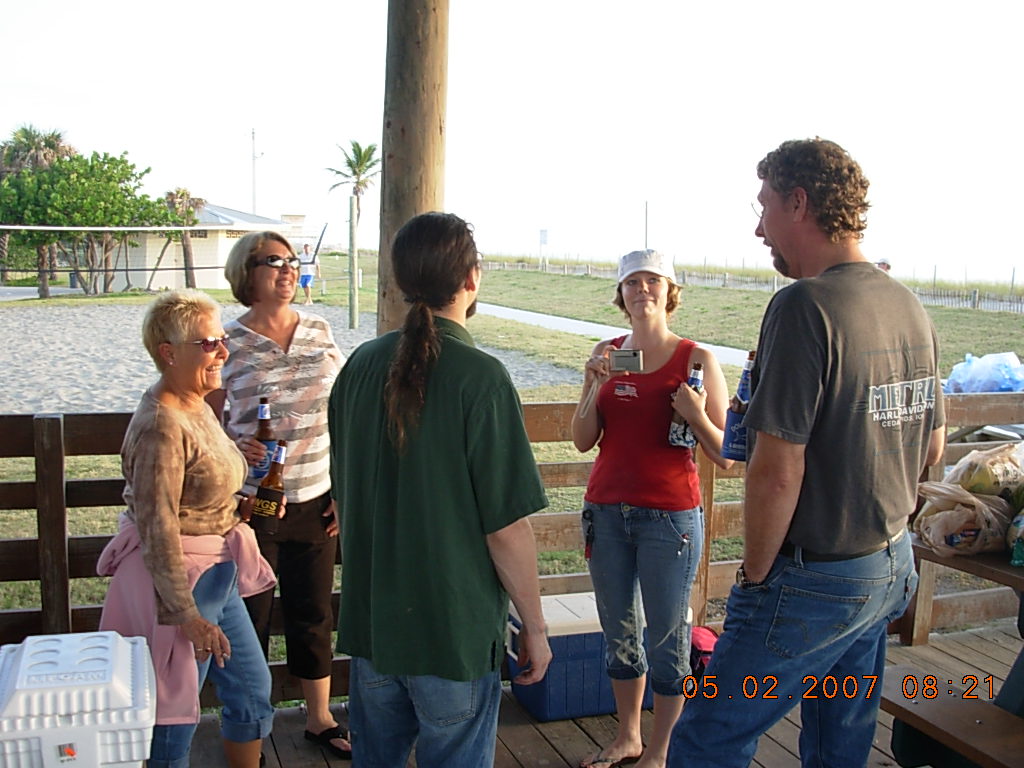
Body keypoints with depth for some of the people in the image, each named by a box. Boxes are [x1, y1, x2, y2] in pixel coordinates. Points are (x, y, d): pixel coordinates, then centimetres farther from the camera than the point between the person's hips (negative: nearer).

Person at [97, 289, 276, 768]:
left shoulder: (198, 406, 7)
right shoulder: (161, 424, -22)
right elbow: (157, 527, -24)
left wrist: (240, 506, 7)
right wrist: (187, 613, -23)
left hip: (216, 575, 10)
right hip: (175, 579, -9)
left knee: (252, 689, 18)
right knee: (174, 713, 5)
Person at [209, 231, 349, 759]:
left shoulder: (320, 333, 4)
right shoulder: (229, 342, -7)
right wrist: (234, 447, -19)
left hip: (315, 500, 3)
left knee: (313, 614, 15)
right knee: (250, 617, 9)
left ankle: (319, 717, 33)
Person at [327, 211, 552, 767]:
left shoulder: (360, 366, -2)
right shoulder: (480, 378, -20)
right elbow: (506, 528, -18)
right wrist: (534, 626, -5)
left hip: (370, 619, 5)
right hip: (456, 628, -5)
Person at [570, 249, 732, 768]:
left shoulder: (696, 360, -6)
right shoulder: (606, 354, 6)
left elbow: (726, 456, -6)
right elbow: (583, 441, 4)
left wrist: (697, 416, -23)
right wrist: (597, 385, -9)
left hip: (670, 515, -4)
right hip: (606, 509, 4)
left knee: (666, 634, 4)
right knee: (619, 632, 16)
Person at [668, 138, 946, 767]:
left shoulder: (805, 304, -21)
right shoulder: (910, 306, 5)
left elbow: (778, 471, -24)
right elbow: (932, 449, 14)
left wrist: (756, 574, -12)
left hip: (816, 582, -9)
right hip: (893, 568, 9)